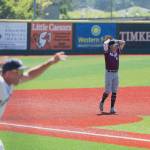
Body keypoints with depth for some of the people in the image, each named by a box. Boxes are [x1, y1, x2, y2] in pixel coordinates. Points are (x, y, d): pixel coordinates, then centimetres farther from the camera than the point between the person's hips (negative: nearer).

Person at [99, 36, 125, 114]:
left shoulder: (117, 51, 8)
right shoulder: (107, 52, -6)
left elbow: (123, 42, 9)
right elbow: (105, 43, -23)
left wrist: (115, 40, 10)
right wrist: (109, 39, -3)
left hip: (116, 73, 5)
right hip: (109, 73, -5)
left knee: (114, 91, 3)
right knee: (108, 91, -6)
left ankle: (112, 108, 7)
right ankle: (102, 101, 22)